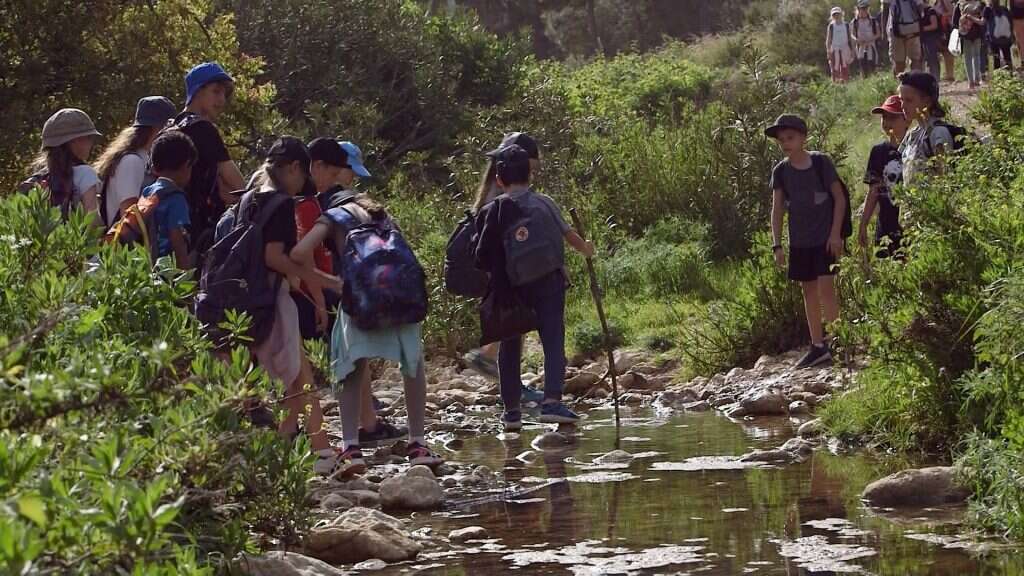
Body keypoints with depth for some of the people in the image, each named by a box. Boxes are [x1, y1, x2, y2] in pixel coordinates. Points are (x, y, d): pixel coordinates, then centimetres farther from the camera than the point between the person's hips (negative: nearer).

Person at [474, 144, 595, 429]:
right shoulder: (544, 203, -1)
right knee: (553, 340, -2)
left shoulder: (492, 212, -4)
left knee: (510, 346, 13)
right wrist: (585, 248, 31)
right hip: (549, 283, 0)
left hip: (512, 289, 0)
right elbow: (567, 233, 11)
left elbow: (482, 259, -5)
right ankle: (552, 401, -19)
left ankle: (512, 409, 12)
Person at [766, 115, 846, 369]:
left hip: (826, 237, -5)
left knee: (826, 288, -12)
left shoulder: (821, 162, -9)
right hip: (800, 241, 5)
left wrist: (836, 233, -11)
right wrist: (777, 245, -2)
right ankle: (818, 347, 17)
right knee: (809, 291, 10)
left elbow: (839, 198, -6)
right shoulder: (781, 171, 2)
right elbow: (777, 209, 4)